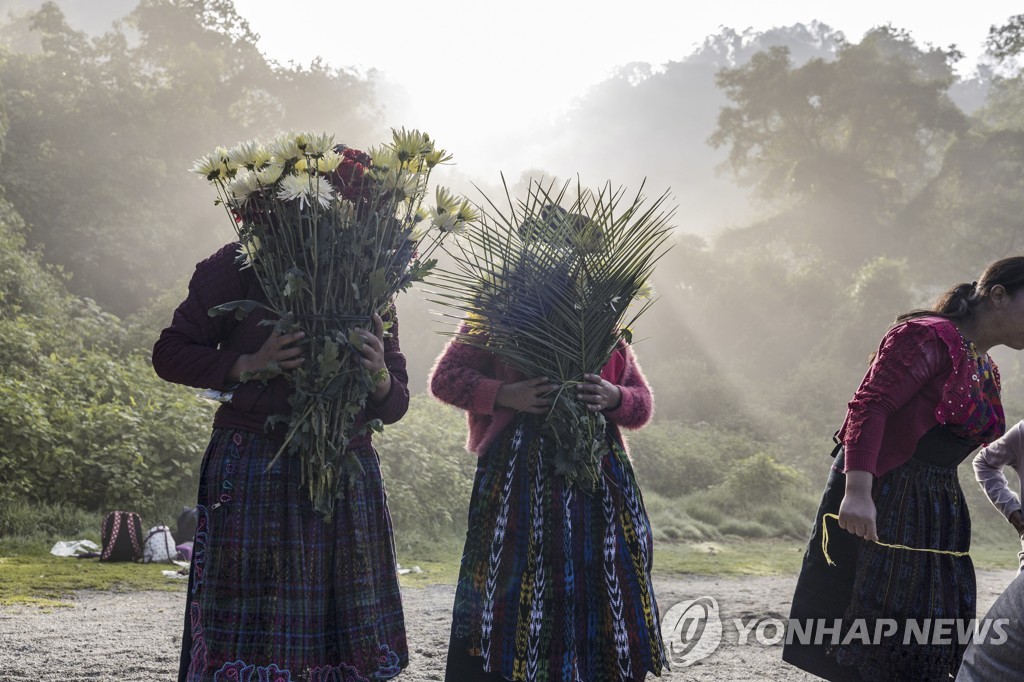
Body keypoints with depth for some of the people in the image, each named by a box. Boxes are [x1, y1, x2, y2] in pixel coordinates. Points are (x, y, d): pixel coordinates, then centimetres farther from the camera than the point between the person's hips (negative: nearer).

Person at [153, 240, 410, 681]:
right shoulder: (239, 266, 2)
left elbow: (394, 405, 14)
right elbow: (169, 354, 2)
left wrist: (381, 377, -9)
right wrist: (248, 364, -13)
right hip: (251, 474, -3)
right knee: (246, 629, -4)